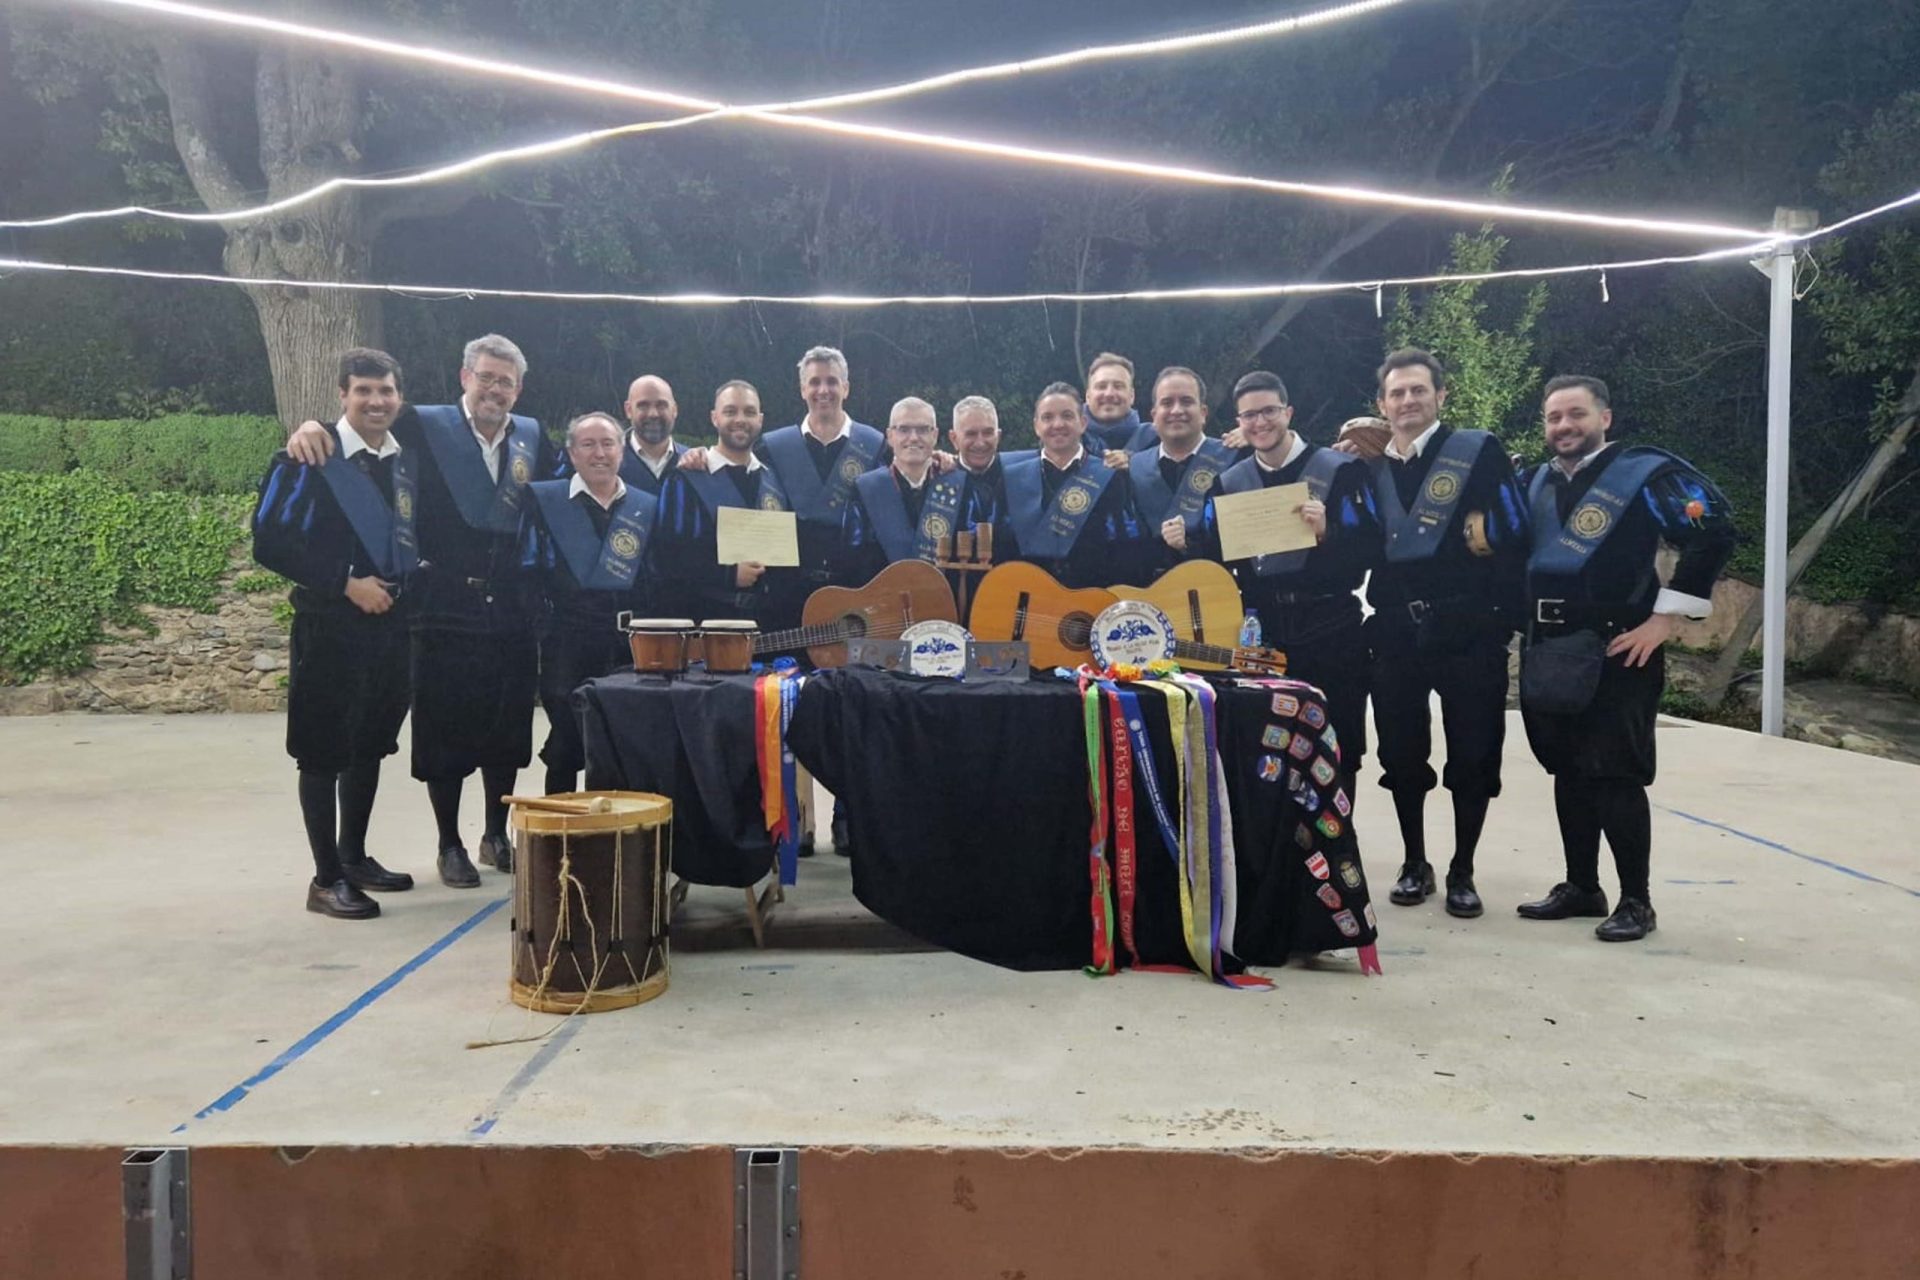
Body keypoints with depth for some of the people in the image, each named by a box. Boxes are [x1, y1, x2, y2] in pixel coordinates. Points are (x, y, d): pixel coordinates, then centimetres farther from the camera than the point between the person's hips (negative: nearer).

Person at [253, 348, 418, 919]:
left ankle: (354, 856, 31)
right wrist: (346, 583, -17)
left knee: (370, 746, 16)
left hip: (391, 624, 6)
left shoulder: (409, 462, 9)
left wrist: (403, 584, 3)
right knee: (323, 752, 1)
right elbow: (271, 541, -14)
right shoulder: (310, 458, -9)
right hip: (329, 627, -6)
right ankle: (327, 878, 10)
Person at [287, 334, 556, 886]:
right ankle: (450, 845, 20)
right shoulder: (425, 426, -3)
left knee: (507, 730, 12)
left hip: (512, 608, 3)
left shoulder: (533, 437, 8)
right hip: (445, 608, -3)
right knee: (443, 731, 5)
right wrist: (314, 426, -26)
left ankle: (497, 836, 30)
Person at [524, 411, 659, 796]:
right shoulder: (543, 498, 5)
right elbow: (528, 567, 2)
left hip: (631, 640, 2)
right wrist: (532, 620, -6)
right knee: (565, 747, 2)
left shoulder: (647, 506, 12)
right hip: (568, 638, -2)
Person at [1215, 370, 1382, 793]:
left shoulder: (1340, 469, -3)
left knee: (1335, 752, 3)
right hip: (1262, 630, 3)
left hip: (1329, 629, -3)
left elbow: (1370, 551, -7)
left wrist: (1327, 532, -23)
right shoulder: (1229, 482, 10)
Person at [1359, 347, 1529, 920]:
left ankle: (1462, 872, 18)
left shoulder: (1478, 451, -2)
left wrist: (1502, 618, -12)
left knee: (1472, 755, 4)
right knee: (1401, 754, 9)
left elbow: (1516, 536, -7)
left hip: (1467, 630, -3)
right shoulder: (1367, 467, 11)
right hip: (1396, 632, 4)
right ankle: (1414, 864, 25)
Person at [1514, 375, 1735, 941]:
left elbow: (1713, 532, -13)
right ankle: (1581, 887, 23)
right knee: (1568, 772, 12)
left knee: (1616, 777, -5)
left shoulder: (1645, 470, -7)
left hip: (1617, 652, -6)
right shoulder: (1537, 482, 13)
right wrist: (1525, 624, 11)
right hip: (1548, 653, 6)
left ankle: (1636, 901, 7)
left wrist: (1664, 619, -14)